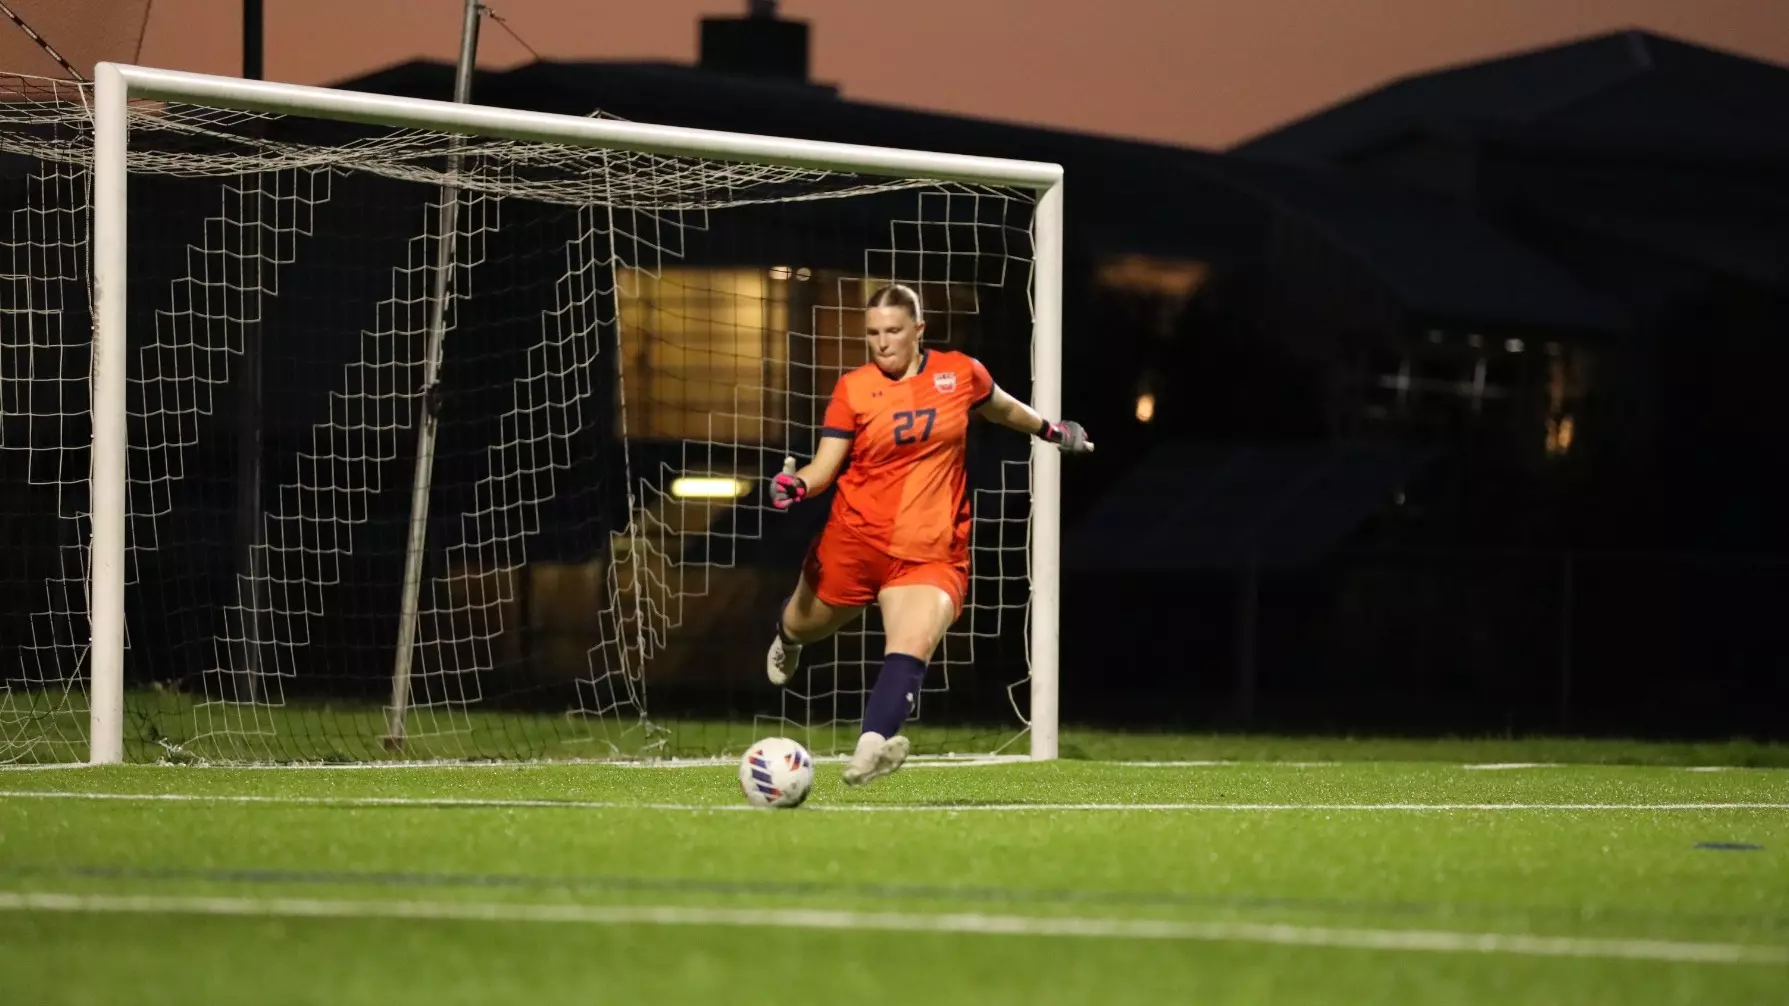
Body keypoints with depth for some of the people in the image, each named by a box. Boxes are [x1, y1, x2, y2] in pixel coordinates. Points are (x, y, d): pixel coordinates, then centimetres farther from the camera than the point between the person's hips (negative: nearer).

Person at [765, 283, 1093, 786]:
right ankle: (787, 634, 61)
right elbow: (823, 467, -4)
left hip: (933, 553, -1)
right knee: (810, 625, 21)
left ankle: (870, 748, -43)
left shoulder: (960, 373, 1)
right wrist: (794, 485, -25)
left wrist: (1050, 429, 37)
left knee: (912, 646, -25)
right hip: (855, 541, 1)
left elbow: (1001, 406, 24)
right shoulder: (853, 389, -4)